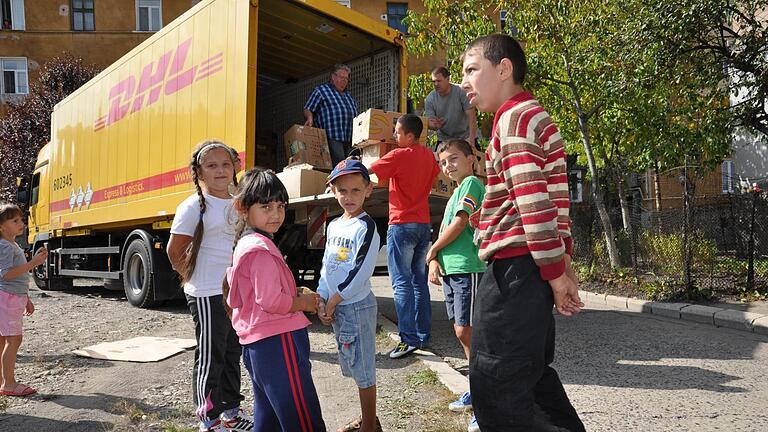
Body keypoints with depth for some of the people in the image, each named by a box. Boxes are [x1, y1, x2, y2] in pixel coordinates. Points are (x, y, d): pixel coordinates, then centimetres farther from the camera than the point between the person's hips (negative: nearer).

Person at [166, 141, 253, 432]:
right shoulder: (194, 206, -11)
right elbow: (174, 251, -10)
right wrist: (194, 280, 0)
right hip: (208, 295, -7)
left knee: (233, 353, 18)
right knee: (210, 359, 3)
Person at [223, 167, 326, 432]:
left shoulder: (244, 245, 17)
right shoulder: (262, 250, -16)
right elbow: (271, 301, -24)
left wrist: (297, 295, 14)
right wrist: (304, 303, -6)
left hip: (255, 342, 11)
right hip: (278, 341, -11)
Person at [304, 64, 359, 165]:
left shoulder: (348, 96, 28)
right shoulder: (321, 90, 8)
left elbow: (354, 115, 35)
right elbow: (308, 109, 3)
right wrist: (310, 118, -17)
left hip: (349, 140, 7)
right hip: (332, 138, -7)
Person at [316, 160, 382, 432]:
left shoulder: (366, 226, -14)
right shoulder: (333, 225, 9)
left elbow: (360, 272, -20)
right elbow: (326, 266, 12)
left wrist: (333, 302, -14)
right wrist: (322, 302, 2)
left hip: (357, 305, -8)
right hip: (336, 307, 8)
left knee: (363, 368, 3)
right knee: (353, 366, 18)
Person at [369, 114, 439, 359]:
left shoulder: (398, 156, -11)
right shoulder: (429, 156, 9)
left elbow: (368, 172, -6)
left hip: (402, 224, -7)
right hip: (424, 224, 7)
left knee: (402, 282, -6)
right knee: (419, 281, 12)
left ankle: (409, 339, -9)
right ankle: (423, 335, 18)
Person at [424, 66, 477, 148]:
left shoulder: (461, 92, -13)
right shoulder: (429, 99, -6)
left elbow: (471, 115, -16)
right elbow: (429, 123, -7)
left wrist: (471, 138, -27)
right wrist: (434, 125, -32)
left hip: (465, 137, -2)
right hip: (444, 140, 2)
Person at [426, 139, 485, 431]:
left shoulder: (471, 183, -7)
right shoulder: (456, 193, 21)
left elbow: (459, 225, -15)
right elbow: (444, 231, 17)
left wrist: (432, 252, -3)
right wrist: (435, 261, 0)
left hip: (468, 268, -9)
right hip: (451, 269, 9)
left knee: (466, 331, -10)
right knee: (461, 331, 12)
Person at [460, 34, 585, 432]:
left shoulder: (514, 117, -10)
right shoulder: (535, 116, 22)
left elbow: (533, 201, -19)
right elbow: (550, 198, 19)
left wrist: (554, 272, -16)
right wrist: (563, 262, 16)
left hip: (515, 265, -10)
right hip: (534, 266, 11)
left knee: (496, 391, -3)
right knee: (532, 374, 22)